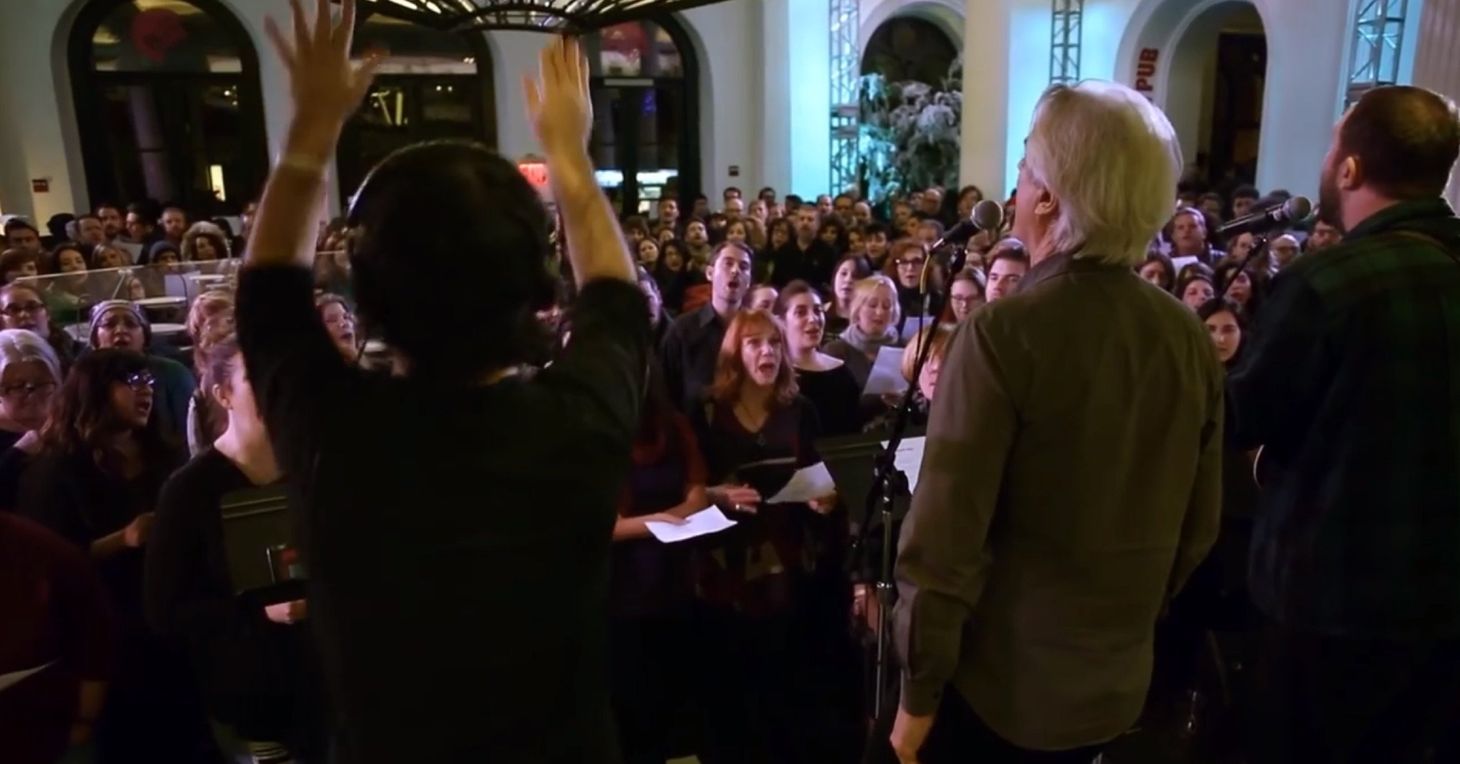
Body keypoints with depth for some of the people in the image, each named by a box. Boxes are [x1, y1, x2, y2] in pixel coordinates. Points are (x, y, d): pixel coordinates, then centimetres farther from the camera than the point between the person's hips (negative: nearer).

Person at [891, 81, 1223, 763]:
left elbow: (945, 536, -23)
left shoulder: (1002, 332, -22)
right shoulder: (1191, 341, -5)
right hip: (1119, 681, 5)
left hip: (999, 685, -5)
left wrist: (919, 692, -11)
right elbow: (1198, 528, 4)